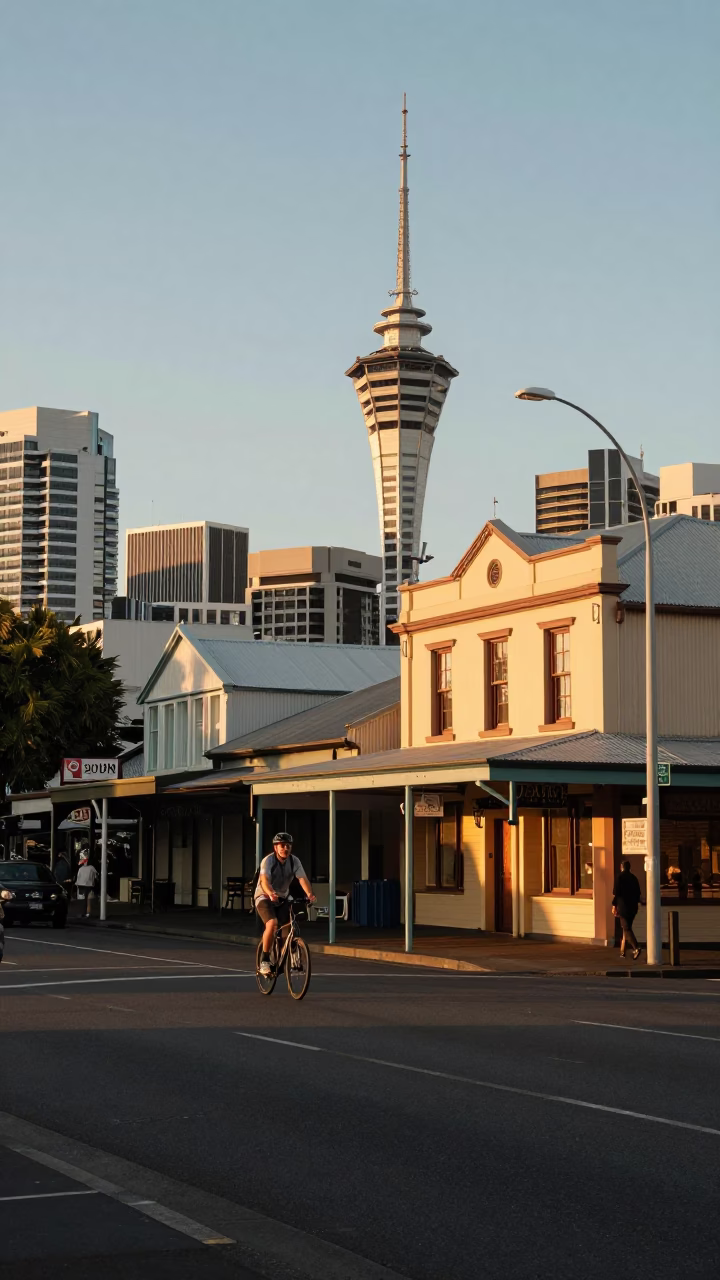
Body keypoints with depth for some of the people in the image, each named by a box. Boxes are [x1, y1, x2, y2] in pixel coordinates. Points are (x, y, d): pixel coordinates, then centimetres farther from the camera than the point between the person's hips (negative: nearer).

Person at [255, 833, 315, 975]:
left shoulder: (294, 861, -8)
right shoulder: (268, 861, -21)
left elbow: (303, 878, -20)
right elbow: (264, 880, -35)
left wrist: (309, 894, -40)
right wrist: (271, 894, -55)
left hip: (282, 899, 5)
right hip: (264, 897, -5)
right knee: (272, 924, -29)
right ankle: (264, 960, -17)